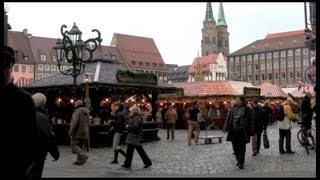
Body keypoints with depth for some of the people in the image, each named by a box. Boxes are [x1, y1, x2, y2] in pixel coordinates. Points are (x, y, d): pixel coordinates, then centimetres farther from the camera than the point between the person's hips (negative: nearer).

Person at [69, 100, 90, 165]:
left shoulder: (77, 111, -12)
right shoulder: (86, 112, 14)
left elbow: (74, 122, -23)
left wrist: (70, 132, -19)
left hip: (78, 132, -8)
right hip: (84, 133, 8)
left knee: (74, 145, -3)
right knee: (81, 146, 11)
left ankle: (83, 155, -20)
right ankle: (79, 160, 10)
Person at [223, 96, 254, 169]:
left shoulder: (247, 110, -4)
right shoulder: (232, 109, 9)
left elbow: (251, 120, -3)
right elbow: (228, 119, 12)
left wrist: (251, 130, -7)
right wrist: (225, 128, 5)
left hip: (242, 132, -5)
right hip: (233, 131, 5)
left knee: (242, 147, 0)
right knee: (235, 147, 9)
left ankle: (241, 163, 6)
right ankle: (239, 160, 24)